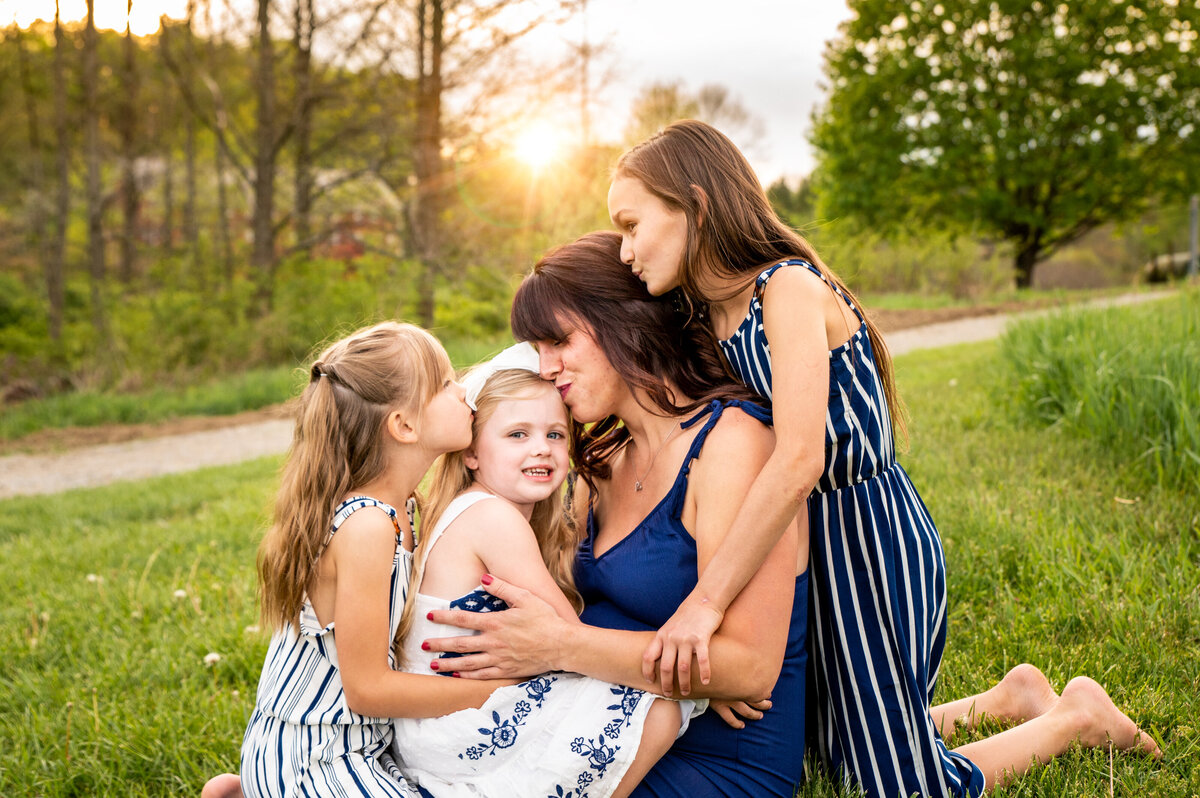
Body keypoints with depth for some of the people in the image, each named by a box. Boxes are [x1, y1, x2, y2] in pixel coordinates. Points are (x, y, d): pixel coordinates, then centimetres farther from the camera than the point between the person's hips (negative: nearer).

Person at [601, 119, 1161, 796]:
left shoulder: (790, 286, -22)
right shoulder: (712, 318, 5)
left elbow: (799, 463, -32)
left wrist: (705, 602, -34)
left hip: (871, 542, -9)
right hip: (809, 543, 9)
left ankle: (1077, 716, 24)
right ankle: (1008, 699, 38)